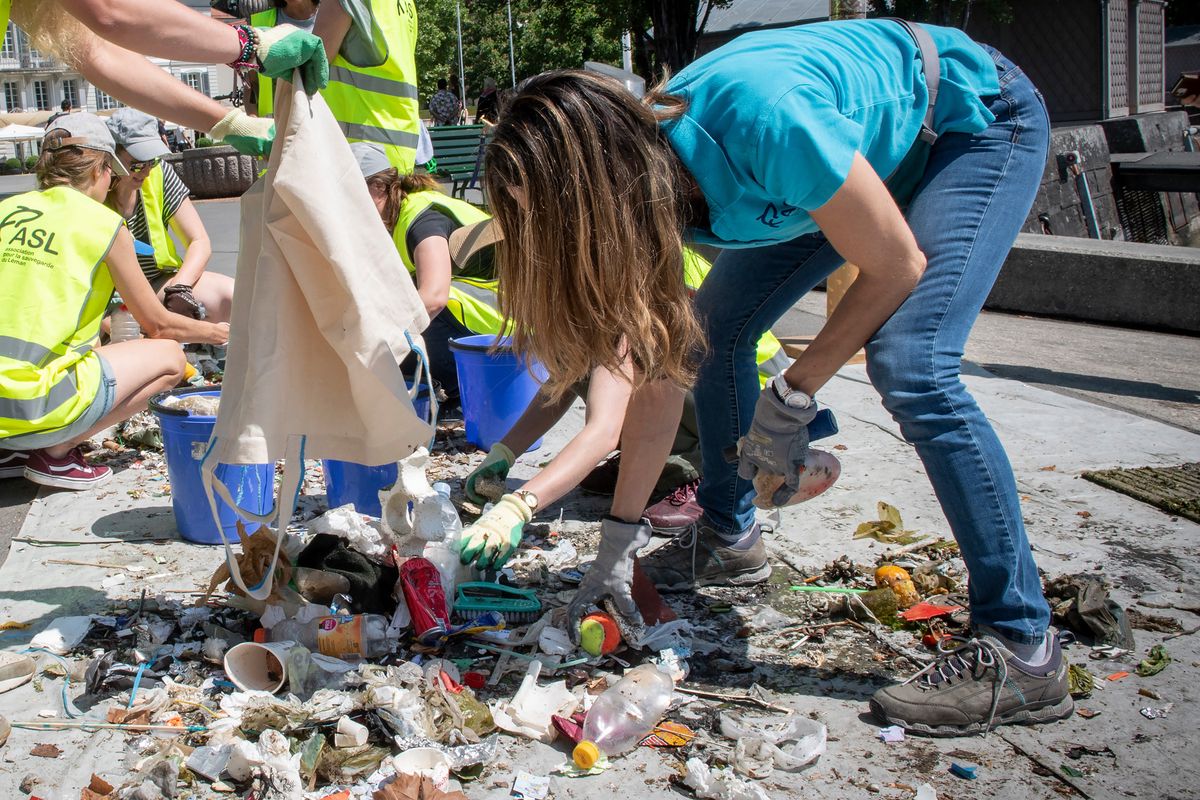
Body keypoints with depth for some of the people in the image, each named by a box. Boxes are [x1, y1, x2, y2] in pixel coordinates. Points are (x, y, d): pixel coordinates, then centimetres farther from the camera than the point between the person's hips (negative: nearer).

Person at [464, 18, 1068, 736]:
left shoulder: (762, 119, -40)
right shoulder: (644, 175, -16)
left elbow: (897, 266, -27)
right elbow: (660, 372, -9)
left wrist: (792, 397, -20)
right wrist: (618, 544, -6)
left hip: (982, 118, -7)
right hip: (875, 149, 7)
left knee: (909, 366, -25)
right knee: (714, 330, 3)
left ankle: (1024, 651, -19)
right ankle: (730, 538, 24)